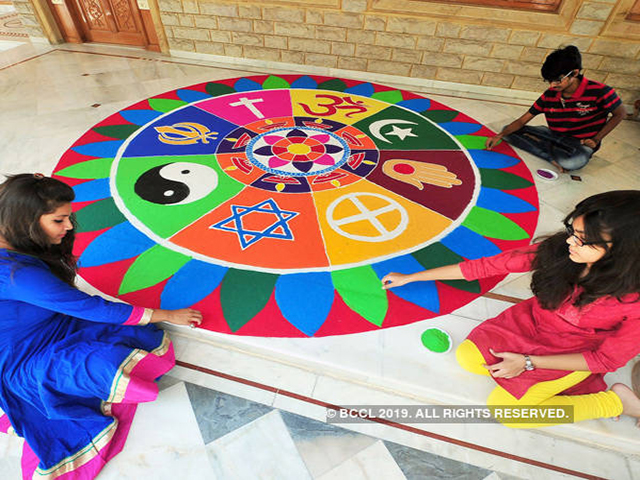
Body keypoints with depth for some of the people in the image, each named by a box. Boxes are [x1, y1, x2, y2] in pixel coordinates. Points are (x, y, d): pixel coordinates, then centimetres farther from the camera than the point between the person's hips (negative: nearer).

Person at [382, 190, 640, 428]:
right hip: (530, 322, 4)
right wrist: (409, 278, -14)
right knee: (467, 358, -13)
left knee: (503, 408, -13)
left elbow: (607, 359, -14)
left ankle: (615, 399, 5)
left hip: (575, 355, -3)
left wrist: (529, 362, -20)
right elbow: (486, 266, -18)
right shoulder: (557, 249, -22)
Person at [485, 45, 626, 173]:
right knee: (508, 131, -9)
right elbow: (522, 120, -6)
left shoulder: (598, 92, -17)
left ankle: (539, 142, -12)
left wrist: (596, 140, -10)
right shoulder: (549, 95, -5)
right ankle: (554, 158, -18)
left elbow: (620, 114, -3)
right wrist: (499, 136, -21)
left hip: (580, 143, -5)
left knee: (572, 162, -44)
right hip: (554, 136, 5)